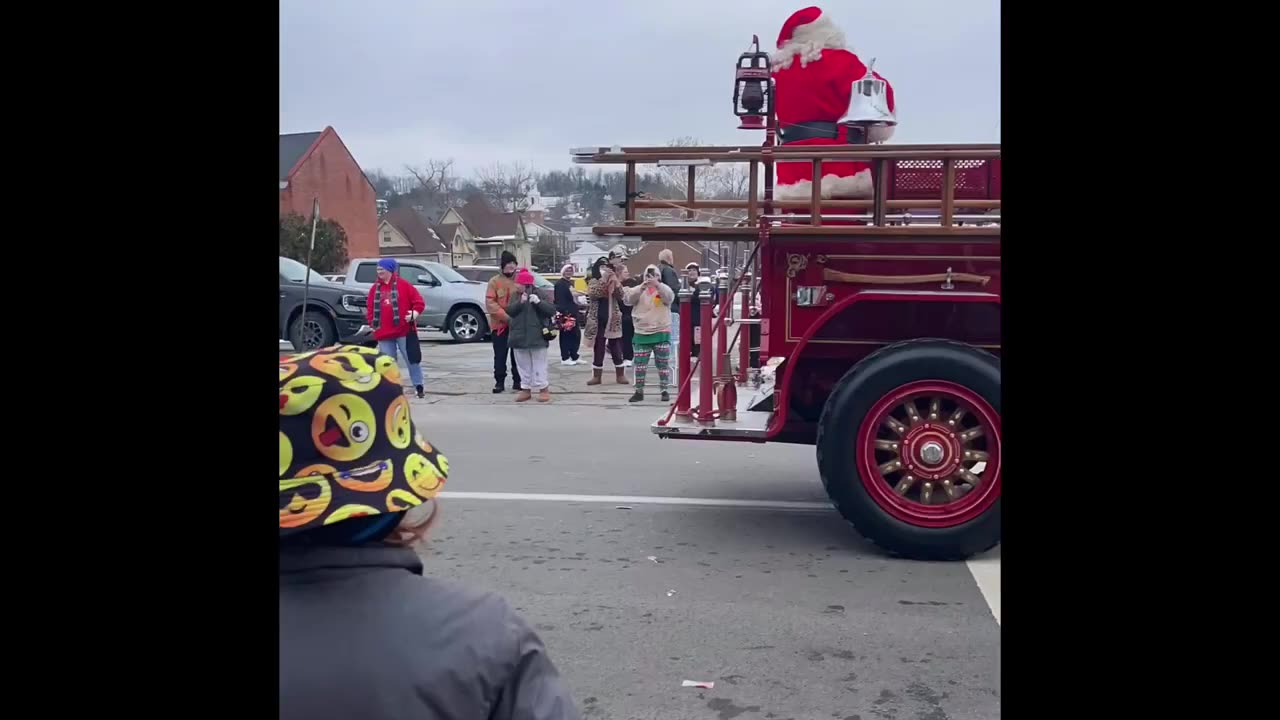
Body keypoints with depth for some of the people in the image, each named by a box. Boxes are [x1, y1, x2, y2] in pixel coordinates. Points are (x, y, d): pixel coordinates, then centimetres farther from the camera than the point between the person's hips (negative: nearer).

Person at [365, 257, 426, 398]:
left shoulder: (404, 285, -1)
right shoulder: (375, 288, 12)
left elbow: (419, 302, -4)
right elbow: (370, 308, 15)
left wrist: (414, 314, -18)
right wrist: (372, 322, 3)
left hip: (404, 330, -4)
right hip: (383, 333, 4)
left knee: (412, 359, 0)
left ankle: (419, 387, 9)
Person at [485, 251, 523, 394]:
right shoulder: (494, 281, -3)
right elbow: (490, 303, -9)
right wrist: (506, 316, -18)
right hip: (499, 324, -2)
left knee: (517, 355, 9)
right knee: (500, 356, 3)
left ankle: (517, 381, 17)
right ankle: (499, 382, 10)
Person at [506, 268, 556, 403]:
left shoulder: (540, 294, -4)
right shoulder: (515, 296, 9)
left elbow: (552, 311, -10)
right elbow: (509, 311, -4)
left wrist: (539, 302, -24)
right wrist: (520, 302, -19)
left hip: (537, 336, -4)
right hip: (519, 336, 4)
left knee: (539, 364, 1)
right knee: (523, 365, 10)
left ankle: (544, 388, 9)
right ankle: (526, 389, 18)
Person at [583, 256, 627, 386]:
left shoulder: (613, 281, 9)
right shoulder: (593, 282, 2)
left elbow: (621, 296, -4)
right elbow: (593, 293, -18)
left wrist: (615, 281, -16)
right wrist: (604, 279, -21)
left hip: (613, 320, 1)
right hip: (598, 320, -1)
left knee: (616, 348, 3)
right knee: (598, 348, 3)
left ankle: (620, 375, 9)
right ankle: (596, 376, 9)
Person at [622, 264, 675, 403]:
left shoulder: (664, 288, 4)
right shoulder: (639, 290, 6)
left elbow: (669, 296, -18)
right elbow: (628, 300, -11)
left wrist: (657, 285, -35)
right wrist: (641, 287, -26)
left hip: (661, 332, -1)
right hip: (642, 332, 1)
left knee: (663, 363, 3)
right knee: (640, 363, 2)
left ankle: (664, 390, 12)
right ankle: (639, 391, 9)